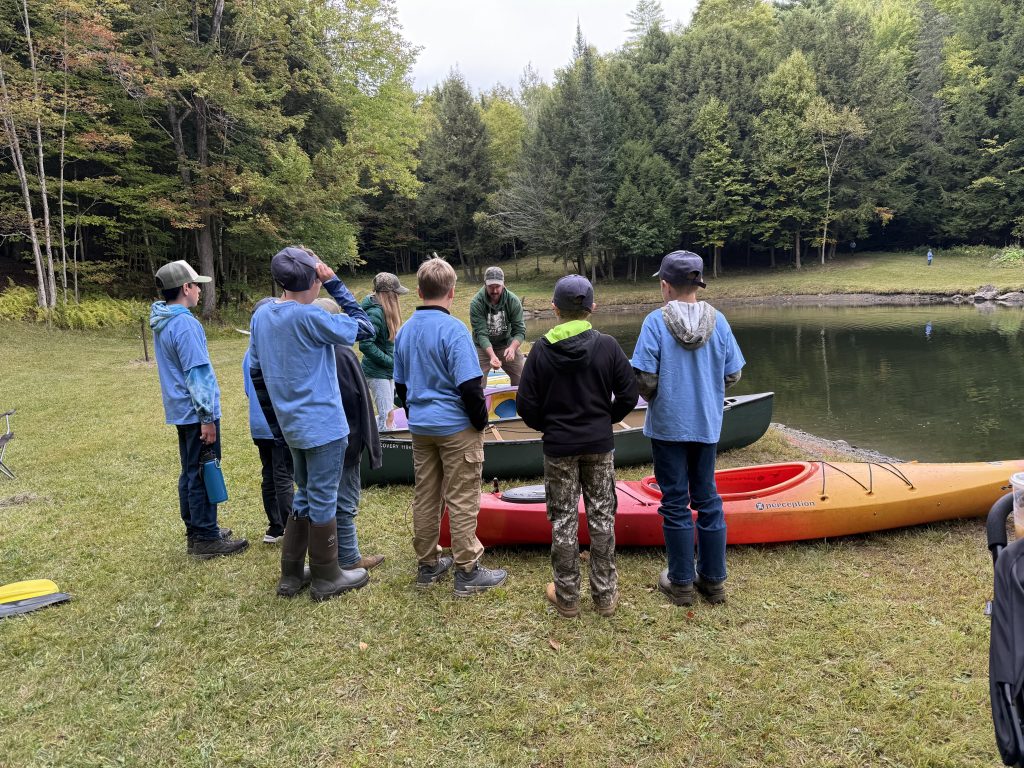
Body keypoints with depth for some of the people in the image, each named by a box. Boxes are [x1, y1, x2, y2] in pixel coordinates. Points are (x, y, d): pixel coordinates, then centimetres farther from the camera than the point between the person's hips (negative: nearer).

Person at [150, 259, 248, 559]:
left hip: (181, 410, 10)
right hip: (197, 412, -10)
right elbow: (197, 374, -22)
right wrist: (207, 417, -20)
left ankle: (196, 529, 28)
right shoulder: (185, 324, -20)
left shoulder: (162, 322, 11)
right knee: (204, 475, -1)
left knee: (190, 473, 17)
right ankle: (206, 539, 7)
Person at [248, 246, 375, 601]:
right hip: (323, 425, -7)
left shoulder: (260, 316, 6)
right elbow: (364, 328, -12)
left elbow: (256, 372, 11)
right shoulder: (309, 317, -19)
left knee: (304, 496, 20)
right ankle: (326, 579, 18)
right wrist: (335, 284, -10)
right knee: (323, 500, 4)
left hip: (292, 426, 8)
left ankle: (291, 575, 27)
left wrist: (276, 424, 17)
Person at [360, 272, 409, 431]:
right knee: (385, 414, -4)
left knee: (389, 412, 16)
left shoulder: (386, 310, 6)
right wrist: (390, 361, -19)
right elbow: (365, 345, -26)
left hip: (388, 370, 9)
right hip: (377, 372, -9)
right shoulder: (375, 313, -22)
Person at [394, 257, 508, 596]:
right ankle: (467, 572, 10)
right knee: (462, 501, 2)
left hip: (420, 427, 7)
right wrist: (481, 421, -6)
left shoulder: (405, 330, 5)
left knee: (425, 497, 14)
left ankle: (427, 565, 26)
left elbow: (401, 384, 12)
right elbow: (469, 386, -20)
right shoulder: (453, 329, -16)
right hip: (456, 428, -7)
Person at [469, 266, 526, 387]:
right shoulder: (476, 303, -21)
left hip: (506, 343, 2)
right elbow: (481, 334, -25)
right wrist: (492, 355, -41)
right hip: (483, 346, -2)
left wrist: (512, 348, -37)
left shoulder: (513, 301, -15)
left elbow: (519, 330, -16)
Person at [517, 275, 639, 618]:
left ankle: (567, 596, 20)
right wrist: (605, 421, 11)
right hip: (599, 446, 1)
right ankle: (605, 594, 22)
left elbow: (526, 404, -9)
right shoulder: (608, 346, -8)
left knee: (563, 520, 10)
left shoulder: (542, 349, -10)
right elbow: (628, 395, -5)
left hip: (558, 448, -1)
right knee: (602, 517, 13)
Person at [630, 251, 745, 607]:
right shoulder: (718, 321, -4)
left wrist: (656, 400, 4)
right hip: (707, 424, 3)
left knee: (675, 502, 8)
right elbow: (732, 375, 0)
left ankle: (681, 583, 18)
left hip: (667, 426, -3)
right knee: (707, 498, 15)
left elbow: (645, 379, -17)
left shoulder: (656, 321, -14)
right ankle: (713, 580, 24)